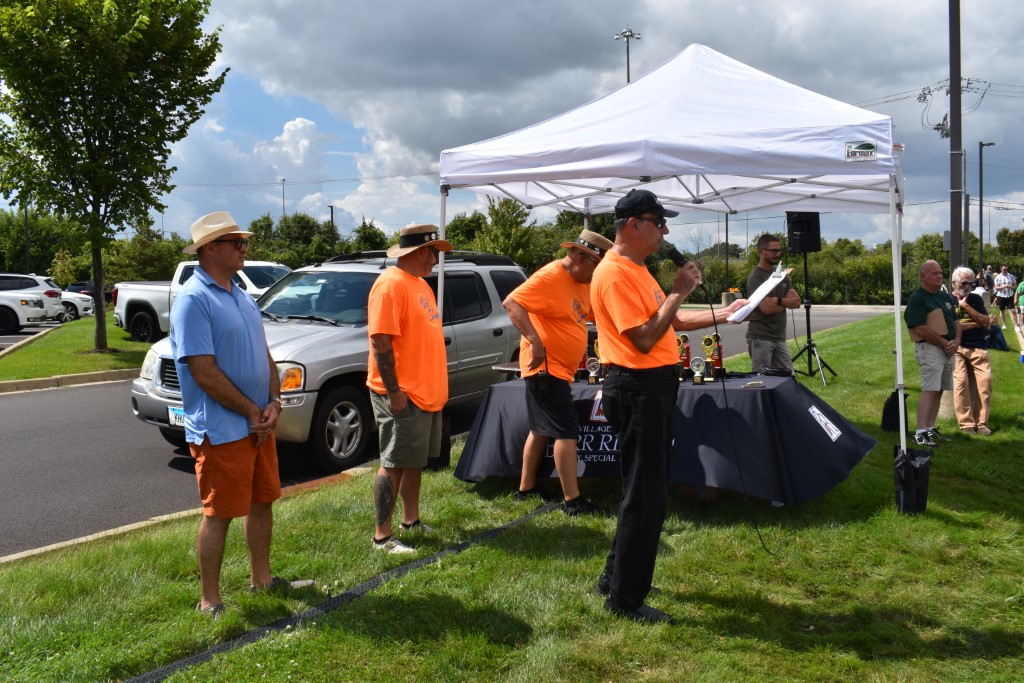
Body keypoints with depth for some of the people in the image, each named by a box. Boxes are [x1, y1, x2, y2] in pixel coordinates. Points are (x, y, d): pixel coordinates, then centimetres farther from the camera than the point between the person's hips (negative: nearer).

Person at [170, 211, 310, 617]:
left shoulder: (241, 297, 12)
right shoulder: (194, 299, -16)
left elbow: (265, 355, 14)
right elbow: (204, 372, -22)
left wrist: (273, 403, -3)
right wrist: (252, 412, -15)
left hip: (258, 424, 9)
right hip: (221, 428, -9)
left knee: (261, 502, 18)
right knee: (219, 514, 1)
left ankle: (261, 578, 34)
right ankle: (210, 601, 15)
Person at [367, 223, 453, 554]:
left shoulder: (420, 283, 15)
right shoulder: (391, 284, -16)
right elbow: (381, 342, -21)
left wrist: (435, 387, 18)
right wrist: (393, 392, -22)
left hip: (427, 393, 10)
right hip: (402, 395, -9)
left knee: (415, 461, 17)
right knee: (394, 464, -3)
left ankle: (411, 520, 29)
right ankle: (382, 536, 5)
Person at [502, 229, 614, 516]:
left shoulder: (581, 282, 11)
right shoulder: (550, 277, -18)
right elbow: (512, 303, -28)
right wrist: (535, 341, -33)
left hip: (559, 369, 10)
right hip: (546, 366, -10)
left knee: (541, 429, 17)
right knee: (566, 432, -9)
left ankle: (526, 489, 28)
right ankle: (573, 501, -5)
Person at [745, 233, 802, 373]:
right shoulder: (755, 277, -10)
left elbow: (796, 302, 5)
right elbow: (766, 308, -19)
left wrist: (778, 300, -13)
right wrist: (787, 301, -1)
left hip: (780, 337, 8)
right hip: (760, 337, -7)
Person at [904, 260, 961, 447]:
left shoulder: (945, 297, 17)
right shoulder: (917, 299, -10)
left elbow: (956, 321, 18)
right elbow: (921, 328, -17)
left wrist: (956, 341, -1)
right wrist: (945, 343, -14)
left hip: (949, 348, 8)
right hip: (929, 347, -8)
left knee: (939, 390, 10)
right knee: (929, 389, -15)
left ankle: (930, 428, 17)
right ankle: (920, 433, -16)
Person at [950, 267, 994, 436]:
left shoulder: (976, 299, 15)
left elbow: (986, 321, 1)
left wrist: (966, 306, -7)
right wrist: (976, 323, -2)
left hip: (978, 347, 4)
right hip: (957, 348, -3)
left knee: (985, 381, -8)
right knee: (961, 382, -14)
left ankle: (981, 422, -1)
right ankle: (966, 423, -8)